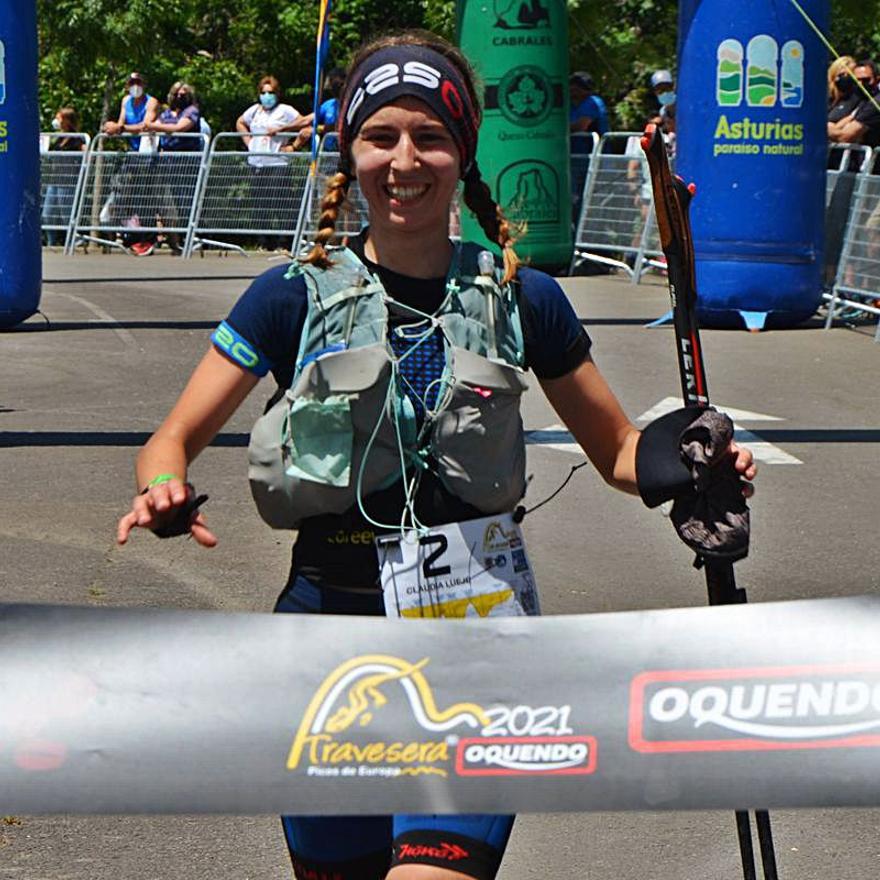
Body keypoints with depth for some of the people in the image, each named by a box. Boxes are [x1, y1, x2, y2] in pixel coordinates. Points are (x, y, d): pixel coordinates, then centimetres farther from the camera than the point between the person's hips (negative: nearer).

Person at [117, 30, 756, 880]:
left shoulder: (522, 298, 2)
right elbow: (172, 441, 2)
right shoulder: (296, 297, 0)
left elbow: (616, 449, 13)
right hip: (330, 613, 1)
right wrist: (165, 491, -21)